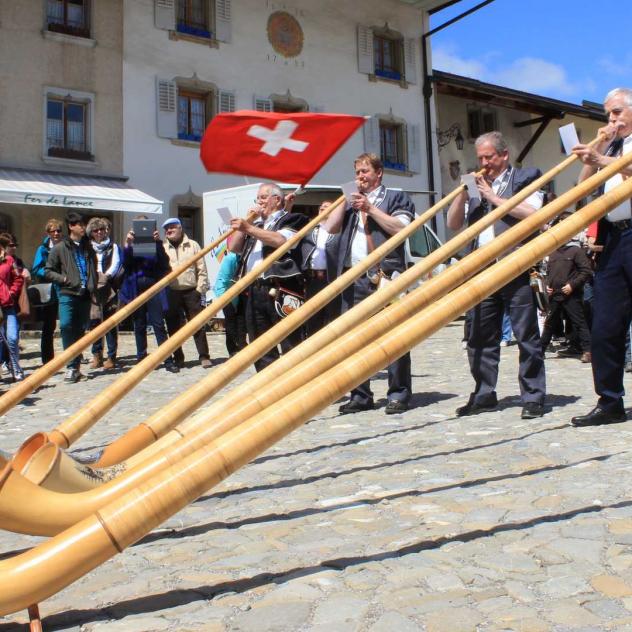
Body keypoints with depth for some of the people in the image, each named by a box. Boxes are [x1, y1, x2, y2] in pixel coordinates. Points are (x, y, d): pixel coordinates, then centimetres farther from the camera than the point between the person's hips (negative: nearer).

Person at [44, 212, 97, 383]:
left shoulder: (88, 248, 16)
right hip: (68, 294, -4)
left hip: (85, 295, 4)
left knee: (80, 330, 6)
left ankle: (74, 367, 16)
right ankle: (72, 366, -11)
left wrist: (93, 286, 9)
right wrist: (63, 279, -10)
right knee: (66, 326, -18)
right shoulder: (60, 248, 2)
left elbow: (93, 269, 24)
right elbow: (48, 271, 3)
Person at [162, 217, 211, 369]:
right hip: (171, 293, 2)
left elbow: (201, 269, 4)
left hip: (191, 292, -2)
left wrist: (200, 288, -3)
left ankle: (204, 357, 3)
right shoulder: (162, 248, 11)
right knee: (173, 327, 6)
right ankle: (178, 358, 15)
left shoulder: (193, 245, 7)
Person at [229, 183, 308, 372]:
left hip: (280, 291, -7)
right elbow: (234, 247, 19)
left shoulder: (290, 219, 5)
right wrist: (247, 219, 12)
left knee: (291, 346, -6)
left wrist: (249, 228, -19)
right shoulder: (256, 225, 27)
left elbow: (281, 240, -16)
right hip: (254, 291, 8)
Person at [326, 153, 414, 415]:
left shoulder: (395, 197, 10)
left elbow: (401, 228, -7)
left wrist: (371, 208, -7)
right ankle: (360, 396, 13)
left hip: (385, 275, -5)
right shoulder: (351, 201, 25)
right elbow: (330, 227, 12)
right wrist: (347, 199, 7)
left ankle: (399, 394, 0)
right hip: (354, 277, 5)